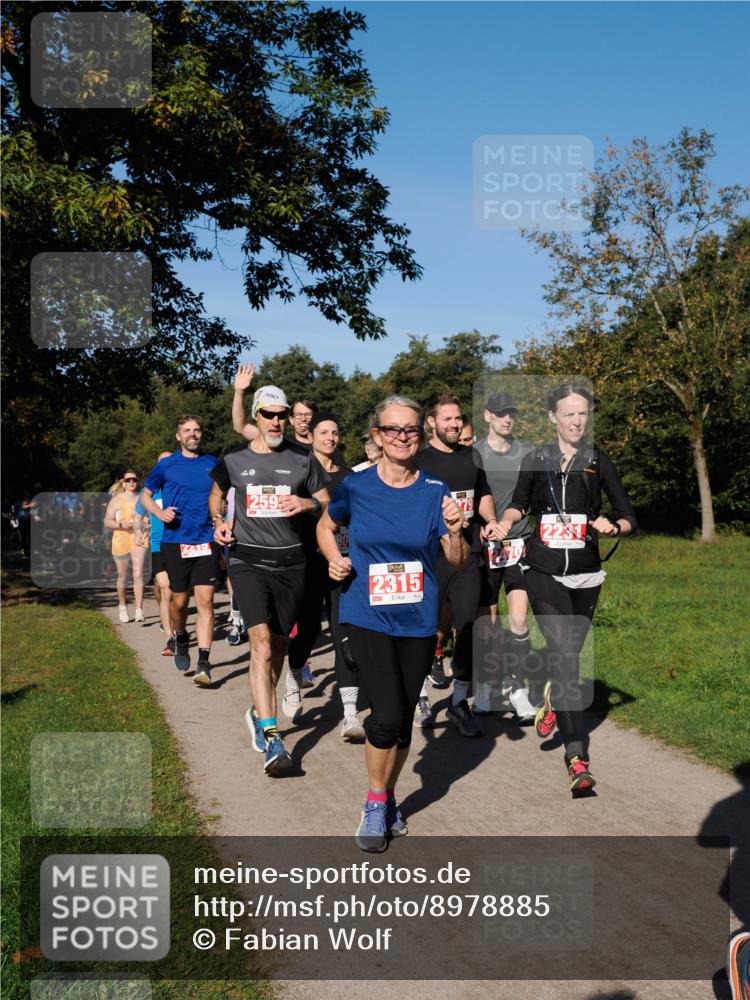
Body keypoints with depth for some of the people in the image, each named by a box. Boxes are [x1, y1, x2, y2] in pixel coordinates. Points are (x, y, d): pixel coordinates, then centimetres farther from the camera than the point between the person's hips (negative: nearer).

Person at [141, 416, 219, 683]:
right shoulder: (166, 465, 5)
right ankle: (181, 640, 39)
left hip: (206, 541, 0)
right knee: (179, 600, 8)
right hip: (175, 541, 0)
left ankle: (204, 663, -9)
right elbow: (145, 494, 14)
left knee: (205, 601, -9)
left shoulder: (213, 465, 8)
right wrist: (159, 512, -6)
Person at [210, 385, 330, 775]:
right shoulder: (234, 461, 6)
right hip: (248, 561, -2)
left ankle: (258, 711, 36)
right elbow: (216, 494, 24)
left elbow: (327, 501, 9)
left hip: (291, 563, 2)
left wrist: (306, 504, -12)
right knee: (261, 642, -17)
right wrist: (219, 521, 6)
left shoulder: (302, 459, 4)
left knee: (278, 644, 12)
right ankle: (271, 738, -20)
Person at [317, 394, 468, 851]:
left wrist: (455, 531, -22)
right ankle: (375, 802, 12)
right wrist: (335, 559, -3)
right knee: (387, 714, -12)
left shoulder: (436, 491, -4)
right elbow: (326, 527, 15)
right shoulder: (356, 487, -5)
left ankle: (388, 797, 34)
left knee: (404, 717, 10)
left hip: (418, 620, 2)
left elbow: (458, 562, -2)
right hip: (369, 616, -2)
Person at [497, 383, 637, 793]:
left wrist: (613, 527, -18)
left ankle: (552, 702, 47)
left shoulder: (598, 462, 1)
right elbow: (519, 504, 19)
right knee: (564, 654, -15)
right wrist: (504, 525, -1)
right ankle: (577, 758, -17)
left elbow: (628, 516, 3)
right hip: (543, 571, -2)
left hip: (585, 574, 2)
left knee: (568, 652, 13)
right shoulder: (535, 461, 2)